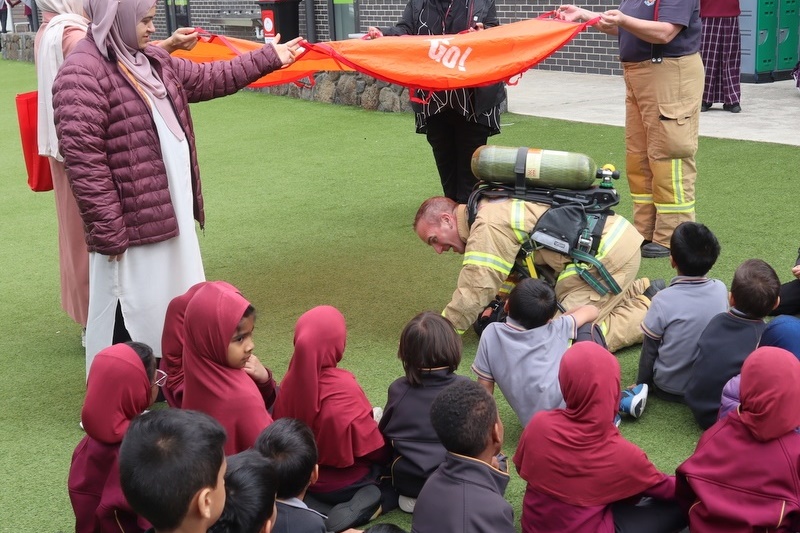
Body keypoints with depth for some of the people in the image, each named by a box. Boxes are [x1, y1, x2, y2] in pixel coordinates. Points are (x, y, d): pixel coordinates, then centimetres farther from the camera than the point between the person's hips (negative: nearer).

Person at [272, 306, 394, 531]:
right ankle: (376, 501, -9)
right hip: (343, 482, -7)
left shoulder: (292, 380, -13)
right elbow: (373, 447, -19)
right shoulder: (343, 386, -30)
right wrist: (392, 449, 3)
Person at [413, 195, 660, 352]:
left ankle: (651, 310, -1)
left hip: (609, 254, -10)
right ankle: (643, 290, 20)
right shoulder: (495, 207, 15)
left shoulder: (487, 228, -16)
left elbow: (472, 295, -16)